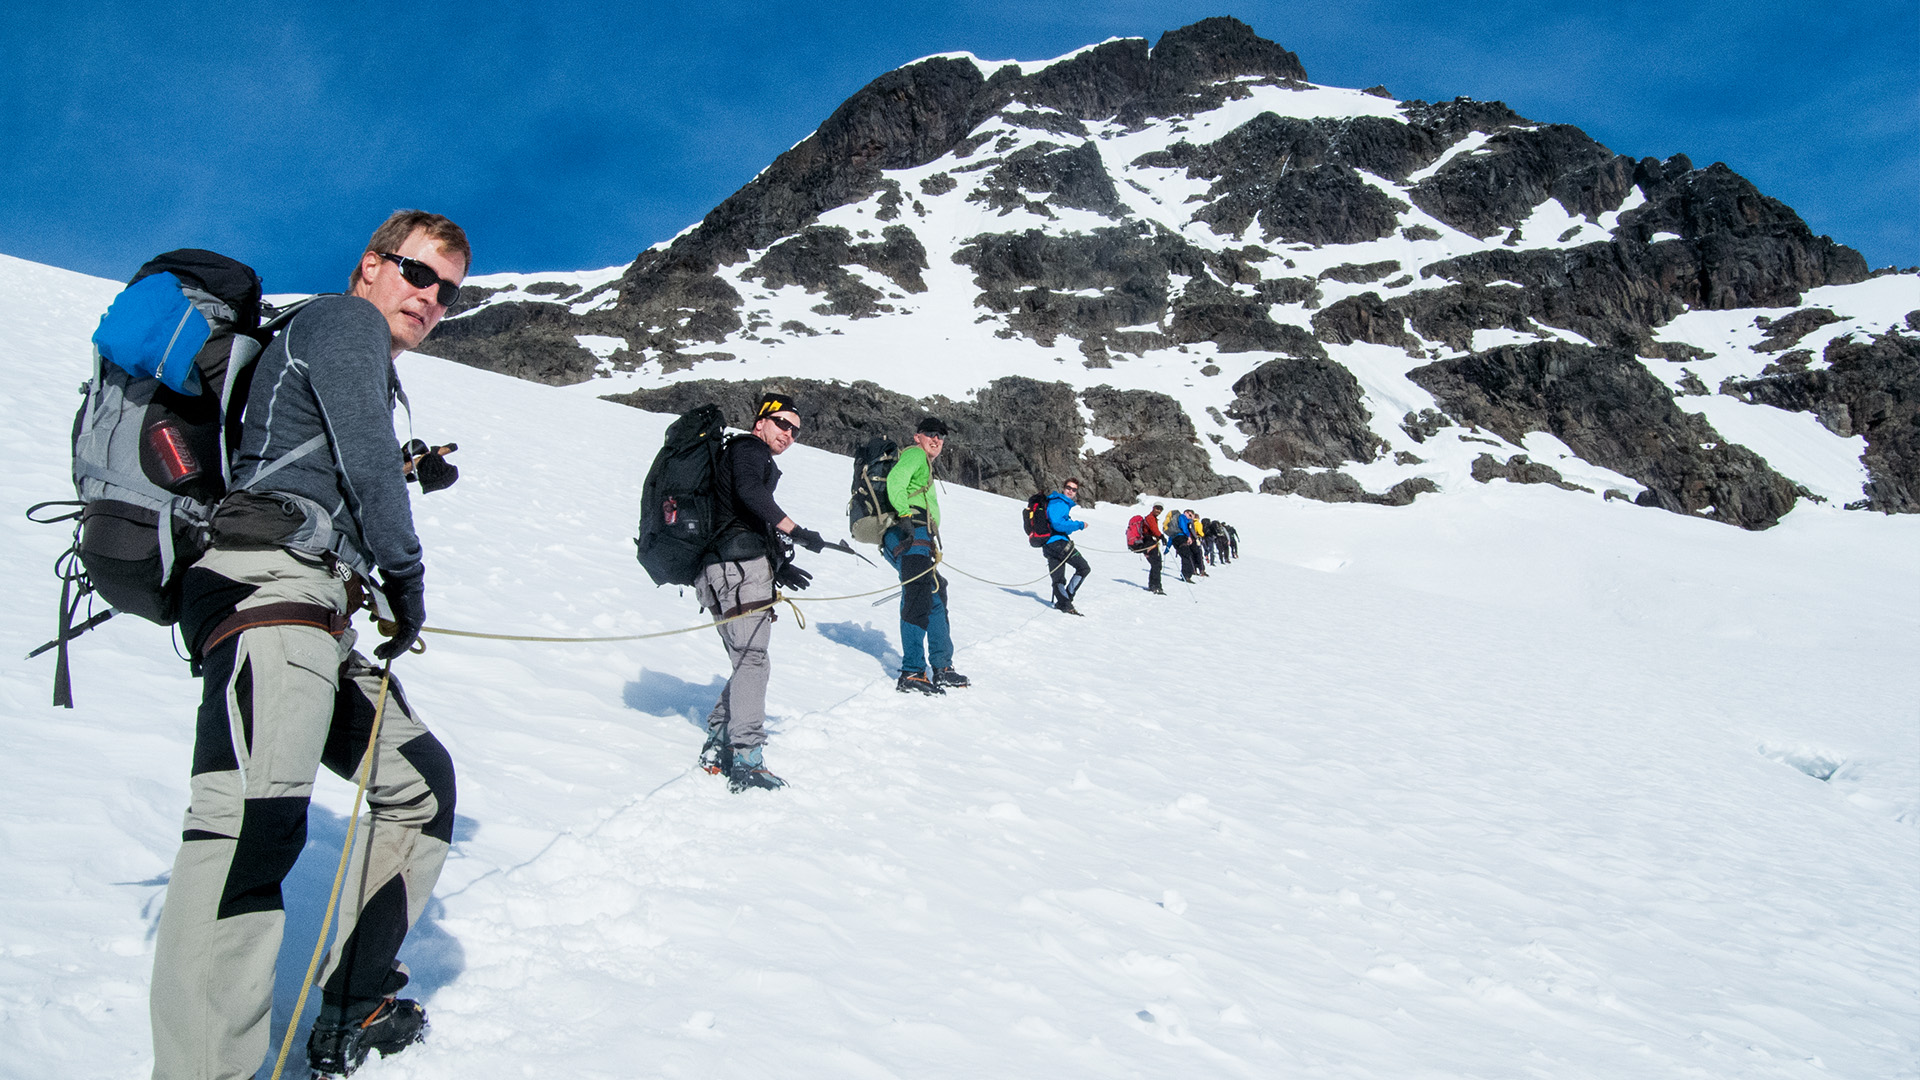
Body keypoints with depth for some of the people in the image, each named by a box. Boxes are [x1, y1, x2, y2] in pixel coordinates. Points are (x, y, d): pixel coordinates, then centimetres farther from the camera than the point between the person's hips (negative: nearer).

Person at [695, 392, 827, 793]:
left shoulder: (758, 461, 30)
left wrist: (777, 568, 19)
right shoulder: (748, 448, 1)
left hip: (727, 570, 10)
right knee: (753, 662, -13)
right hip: (741, 568, -10)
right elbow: (749, 492, -21)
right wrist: (796, 532, -26)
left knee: (748, 662, 13)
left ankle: (717, 749, 15)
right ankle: (746, 760, -16)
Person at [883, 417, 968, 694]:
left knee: (936, 595, 17)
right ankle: (912, 673, -30)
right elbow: (895, 479, -15)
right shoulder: (916, 454, 4)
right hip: (911, 534, -11)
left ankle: (942, 668, 22)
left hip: (911, 536, 11)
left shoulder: (924, 463, 35)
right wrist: (904, 515, -26)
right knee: (919, 598, -21)